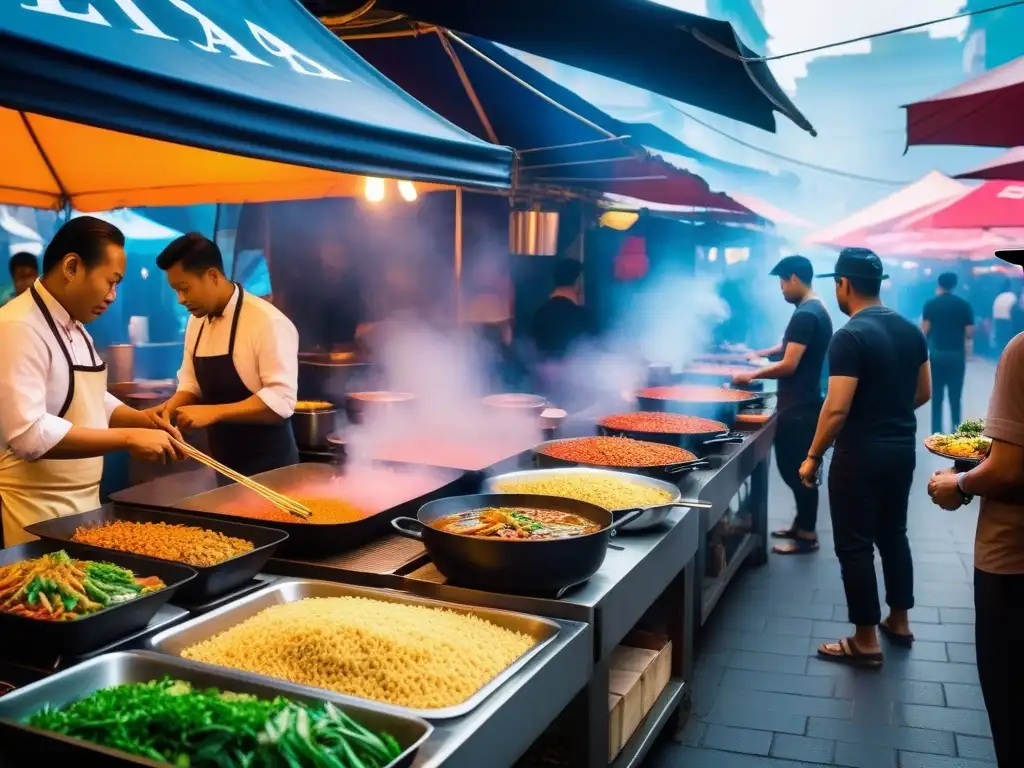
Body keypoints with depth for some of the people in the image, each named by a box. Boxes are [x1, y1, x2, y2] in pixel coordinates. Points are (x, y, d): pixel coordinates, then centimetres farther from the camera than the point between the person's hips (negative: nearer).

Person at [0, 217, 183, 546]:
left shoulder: (74, 327, 10)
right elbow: (28, 435, -29)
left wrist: (140, 419, 2)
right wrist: (128, 437, -27)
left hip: (83, 504, 9)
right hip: (37, 515, -9)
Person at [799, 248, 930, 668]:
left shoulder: (849, 337, -20)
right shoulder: (911, 330, 5)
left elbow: (837, 409, -23)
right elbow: (923, 392, 13)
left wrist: (813, 457, -13)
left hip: (861, 454, -8)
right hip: (903, 448, 8)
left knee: (855, 545, 3)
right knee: (893, 535, 20)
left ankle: (866, 642, 11)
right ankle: (899, 621, 33)